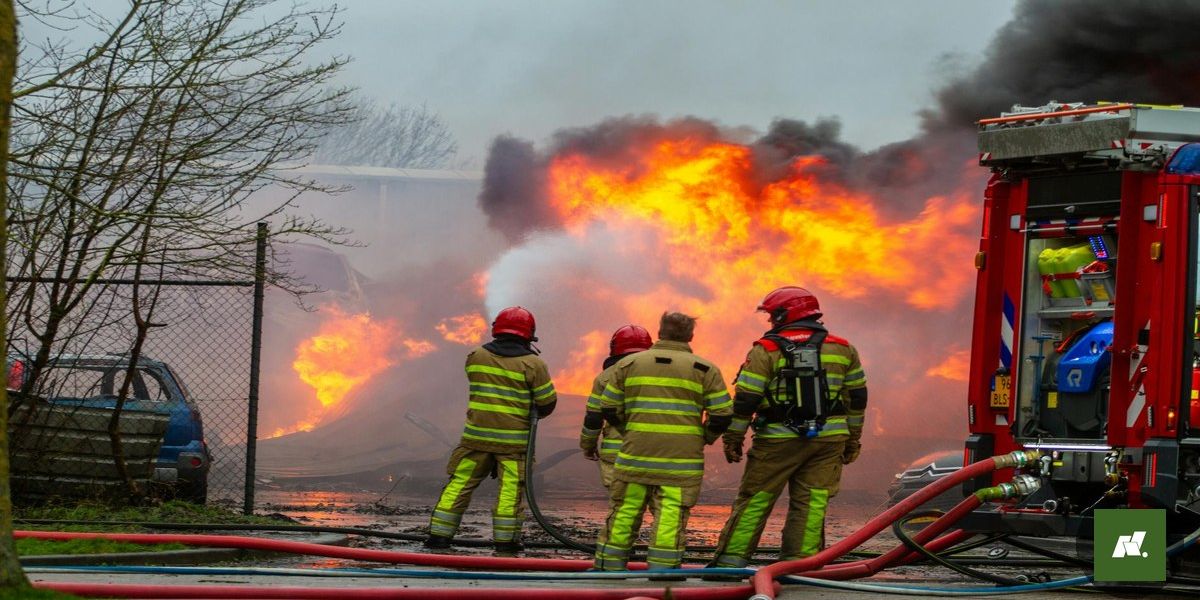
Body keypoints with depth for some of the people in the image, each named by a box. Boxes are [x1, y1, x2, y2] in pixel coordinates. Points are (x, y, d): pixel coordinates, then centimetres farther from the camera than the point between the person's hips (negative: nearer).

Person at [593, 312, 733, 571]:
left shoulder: (628, 364, 10)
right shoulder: (705, 369, 4)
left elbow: (609, 409, 12)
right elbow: (723, 414, 1)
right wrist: (704, 438, 19)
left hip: (635, 453, 2)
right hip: (682, 459, -2)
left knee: (623, 514, 8)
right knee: (671, 520, -3)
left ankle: (608, 570, 12)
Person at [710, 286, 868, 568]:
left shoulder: (766, 350, -4)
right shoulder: (842, 349, 9)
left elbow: (745, 399, -7)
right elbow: (857, 398, 14)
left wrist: (733, 438, 2)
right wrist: (853, 440, 21)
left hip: (779, 439, -3)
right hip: (828, 439, 3)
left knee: (754, 501, 4)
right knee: (811, 503, 5)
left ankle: (731, 561, 5)